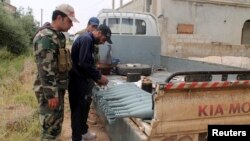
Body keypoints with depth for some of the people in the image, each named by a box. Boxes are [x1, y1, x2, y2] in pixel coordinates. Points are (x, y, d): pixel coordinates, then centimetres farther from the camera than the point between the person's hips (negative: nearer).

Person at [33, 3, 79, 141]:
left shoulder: (56, 35, 13)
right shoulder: (46, 37, -19)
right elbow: (45, 69, -24)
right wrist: (51, 94, -23)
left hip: (57, 88, 10)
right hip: (50, 90, -10)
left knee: (56, 123, 20)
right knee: (51, 126, 1)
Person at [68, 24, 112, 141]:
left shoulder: (89, 40, 15)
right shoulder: (86, 39, -18)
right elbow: (83, 63, -26)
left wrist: (96, 79, 12)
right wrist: (99, 76, -17)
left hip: (83, 79, 10)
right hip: (78, 80, -10)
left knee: (84, 106, 20)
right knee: (78, 109, 1)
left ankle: (83, 131, 36)